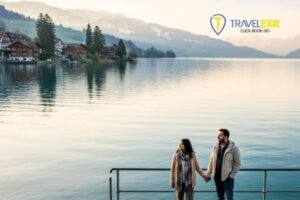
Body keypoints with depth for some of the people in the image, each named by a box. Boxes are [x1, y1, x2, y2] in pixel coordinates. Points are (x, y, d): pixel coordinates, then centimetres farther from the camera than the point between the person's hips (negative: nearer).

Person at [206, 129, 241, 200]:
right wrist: (208, 174, 5)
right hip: (217, 177, 5)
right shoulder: (216, 147, 3)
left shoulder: (233, 148, -10)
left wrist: (232, 175, -14)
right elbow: (211, 161, 7)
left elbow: (237, 163, -8)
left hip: (227, 177, -5)